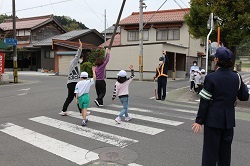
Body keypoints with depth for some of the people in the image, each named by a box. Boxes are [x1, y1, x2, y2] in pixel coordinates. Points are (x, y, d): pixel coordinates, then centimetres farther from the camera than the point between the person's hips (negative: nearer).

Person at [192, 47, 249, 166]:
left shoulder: (211, 77, -14)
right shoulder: (236, 77, 0)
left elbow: (205, 102, -13)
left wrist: (199, 121, -7)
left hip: (213, 120, -5)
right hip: (229, 120, 5)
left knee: (210, 151, 6)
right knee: (225, 151, 18)